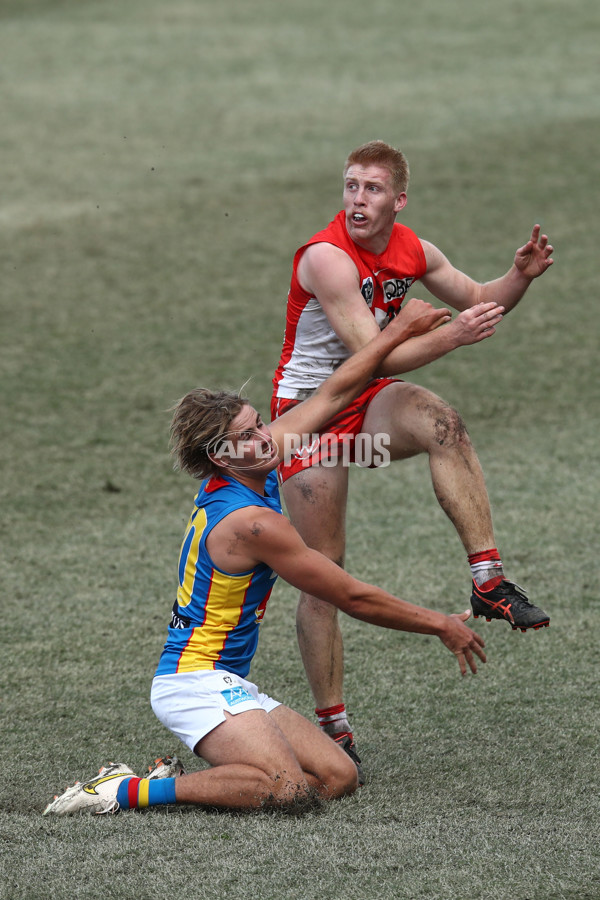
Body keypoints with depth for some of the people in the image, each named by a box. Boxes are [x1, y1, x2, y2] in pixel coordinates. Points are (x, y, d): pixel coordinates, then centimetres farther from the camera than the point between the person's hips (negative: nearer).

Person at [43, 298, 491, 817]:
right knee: (288, 789, -30)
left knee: (340, 777, -1)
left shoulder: (258, 467, 4)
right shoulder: (251, 522, -20)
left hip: (231, 687, 10)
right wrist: (443, 627, -3)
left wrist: (400, 331, 19)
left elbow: (334, 394, 16)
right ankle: (126, 791, -18)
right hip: (196, 682, -10)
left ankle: (182, 774, 5)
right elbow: (353, 598, -13)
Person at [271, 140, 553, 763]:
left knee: (442, 424, -31)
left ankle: (487, 580, -31)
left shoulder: (411, 251, -1)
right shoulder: (327, 258, -23)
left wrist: (519, 276, -4)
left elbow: (477, 301, 15)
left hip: (368, 402, 5)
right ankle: (332, 723, 4)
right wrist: (455, 333, -28)